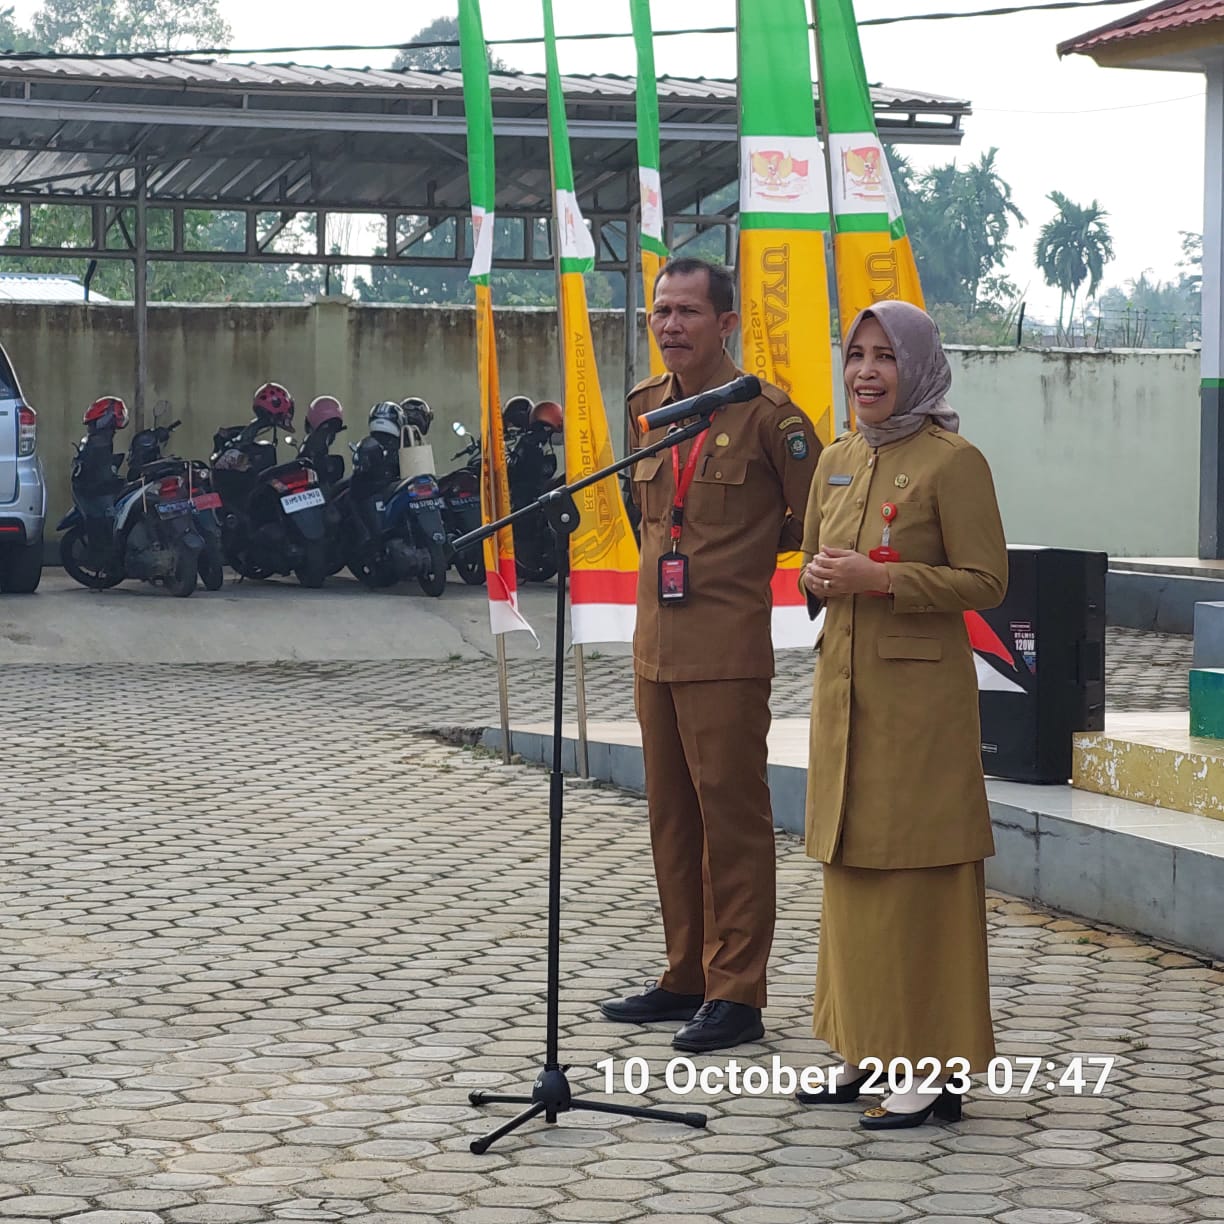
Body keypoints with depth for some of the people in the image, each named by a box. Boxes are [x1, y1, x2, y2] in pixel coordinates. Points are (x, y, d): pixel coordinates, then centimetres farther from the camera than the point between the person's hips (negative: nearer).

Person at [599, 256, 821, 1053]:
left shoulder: (765, 411, -8)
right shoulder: (647, 407, 11)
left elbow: (814, 518, -2)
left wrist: (745, 549, 3)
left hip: (728, 650, -7)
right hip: (656, 644, 7)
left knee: (732, 814, -4)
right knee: (671, 815, 12)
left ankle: (737, 994, -1)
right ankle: (687, 978, 22)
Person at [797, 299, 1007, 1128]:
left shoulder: (953, 461, -8)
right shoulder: (837, 462, 12)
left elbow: (985, 583, -12)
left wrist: (881, 578, -19)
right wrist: (821, 577, -1)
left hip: (920, 689, -7)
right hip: (844, 686, 7)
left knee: (922, 872, -5)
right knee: (852, 867, 10)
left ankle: (939, 1067, 1)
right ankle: (868, 1050, 19)